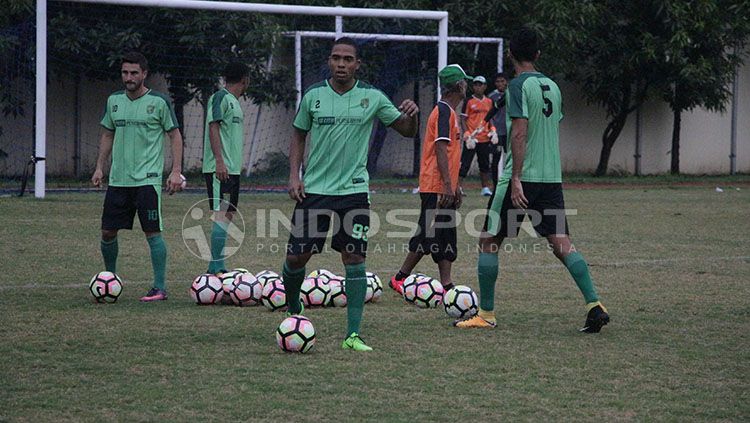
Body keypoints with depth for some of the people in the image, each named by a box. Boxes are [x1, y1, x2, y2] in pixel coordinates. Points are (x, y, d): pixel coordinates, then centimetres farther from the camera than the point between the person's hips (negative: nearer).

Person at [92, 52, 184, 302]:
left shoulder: (159, 102, -5)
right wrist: (99, 167, 12)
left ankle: (160, 288, -2)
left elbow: (175, 136, -1)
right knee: (108, 232, 7)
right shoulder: (114, 101, 10)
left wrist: (176, 171, -9)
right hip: (118, 179, 5)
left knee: (152, 232, -7)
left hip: (147, 179, -5)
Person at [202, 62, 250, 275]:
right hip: (220, 168, -10)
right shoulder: (220, 97, -8)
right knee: (222, 214, -14)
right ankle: (217, 268, -18)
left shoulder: (234, 101, 20)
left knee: (228, 215, 10)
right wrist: (219, 161, -24)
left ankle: (215, 269, 14)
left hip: (232, 169, 10)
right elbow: (213, 127, -16)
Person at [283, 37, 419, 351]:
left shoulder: (372, 98, -1)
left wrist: (411, 115, -18)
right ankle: (293, 309, 30)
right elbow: (298, 136, 12)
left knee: (354, 259, -6)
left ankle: (353, 334, -1)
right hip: (314, 189, 1)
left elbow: (406, 131, 5)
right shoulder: (314, 96, 1)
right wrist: (294, 176, 1)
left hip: (353, 190, -1)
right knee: (296, 256, -1)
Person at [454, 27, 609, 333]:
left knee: (489, 241, 6)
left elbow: (520, 133, -18)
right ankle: (594, 305, -14)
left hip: (521, 179, -7)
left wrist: (516, 178, -20)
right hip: (552, 178, 7)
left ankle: (486, 314, 9)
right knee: (561, 243, 1)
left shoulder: (519, 86, -9)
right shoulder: (552, 87, 13)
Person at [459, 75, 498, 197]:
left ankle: (485, 188, 17)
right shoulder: (469, 102, -4)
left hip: (484, 138, 5)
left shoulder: (489, 102, 11)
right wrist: (467, 135, -15)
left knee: (485, 164, 10)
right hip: (471, 139, -5)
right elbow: (463, 119, -5)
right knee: (465, 163, -7)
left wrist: (492, 131, 3)